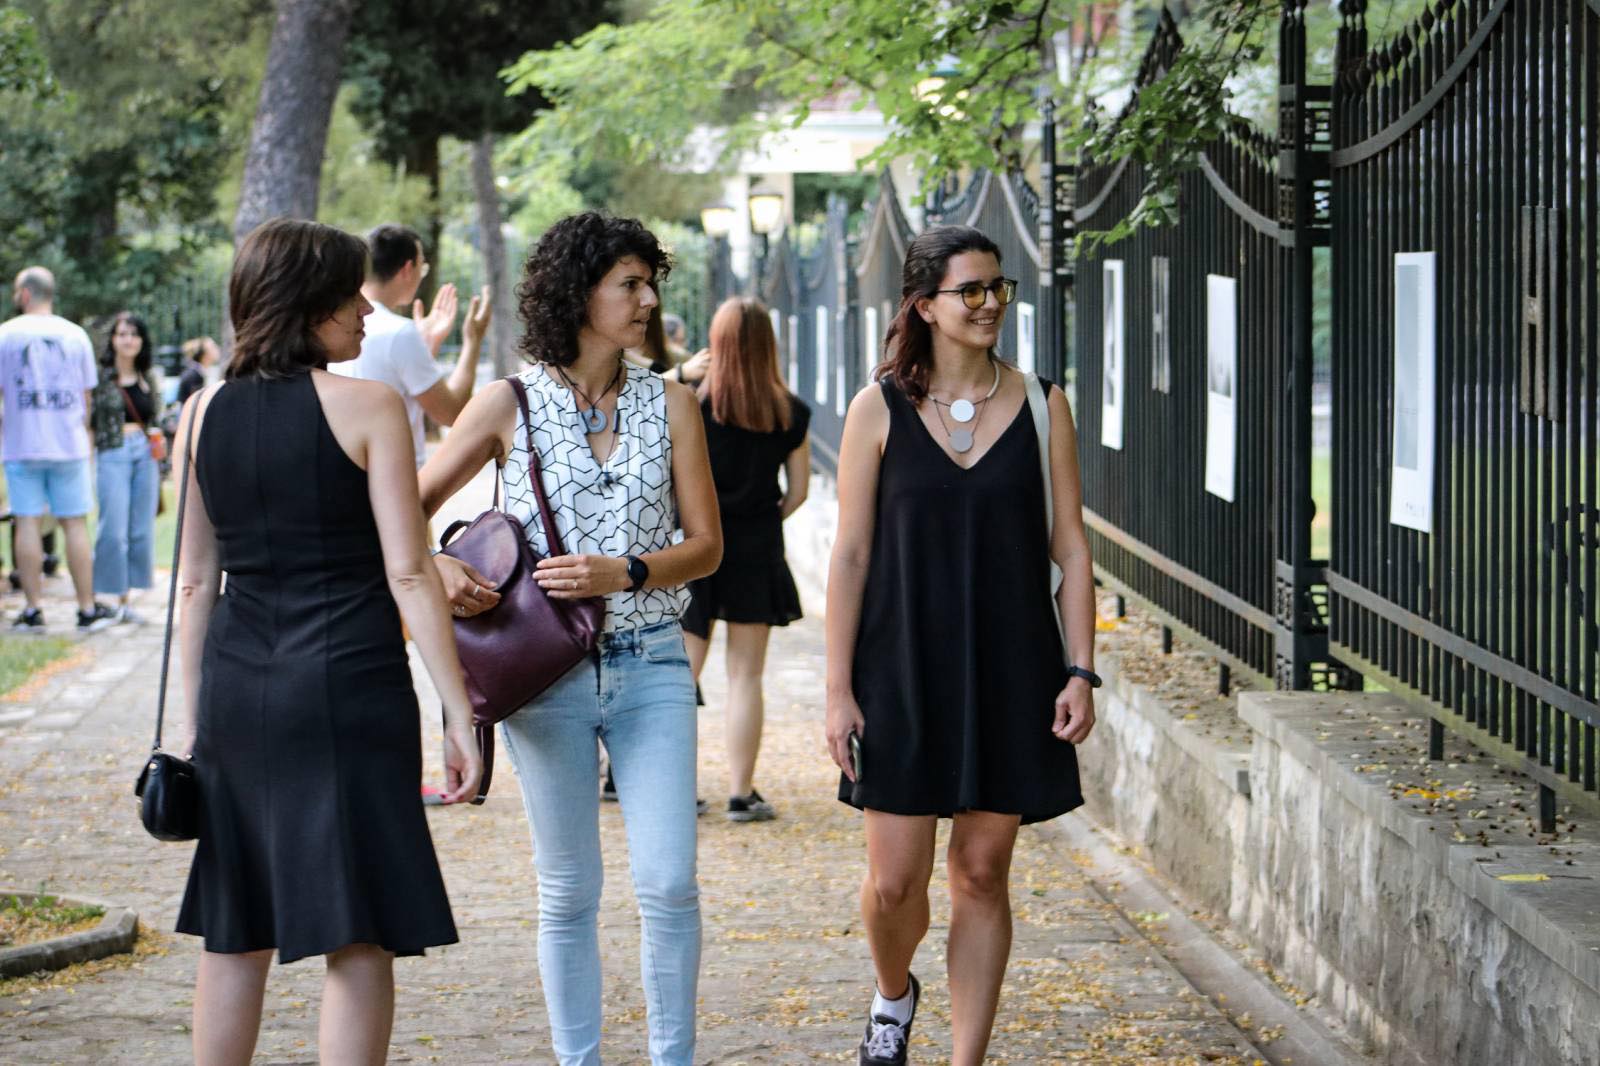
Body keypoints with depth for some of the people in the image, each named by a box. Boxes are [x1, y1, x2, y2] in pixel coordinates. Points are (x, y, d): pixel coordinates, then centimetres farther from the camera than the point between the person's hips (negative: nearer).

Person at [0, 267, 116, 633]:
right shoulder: (75, 335, 5)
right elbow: (87, 396, 9)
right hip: (69, 445, 2)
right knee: (74, 524, 4)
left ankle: (32, 610, 1)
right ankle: (87, 609, 5)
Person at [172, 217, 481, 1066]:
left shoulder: (202, 414, 7)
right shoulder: (366, 407, -7)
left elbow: (195, 581, 9)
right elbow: (408, 574, -10)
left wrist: (196, 720, 15)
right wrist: (459, 712, -7)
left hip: (236, 687, 5)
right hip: (348, 682, -5)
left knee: (234, 933, 15)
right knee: (359, 938, -1)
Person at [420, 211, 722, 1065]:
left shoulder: (670, 405, 4)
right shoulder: (511, 404, 0)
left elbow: (705, 545, 3)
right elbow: (407, 509, 4)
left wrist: (622, 572, -13)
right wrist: (435, 567, -16)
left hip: (650, 664, 1)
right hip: (546, 669, -1)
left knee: (668, 881, -5)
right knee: (569, 892, 5)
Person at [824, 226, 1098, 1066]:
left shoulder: (1040, 406, 3)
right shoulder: (879, 411, -1)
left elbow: (1070, 549, 5)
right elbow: (850, 556, 0)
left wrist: (1080, 670, -2)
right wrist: (838, 689, -4)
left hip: (1009, 674, 1)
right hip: (903, 672, -1)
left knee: (982, 874, 4)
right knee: (894, 882, -2)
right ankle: (893, 997, 30)